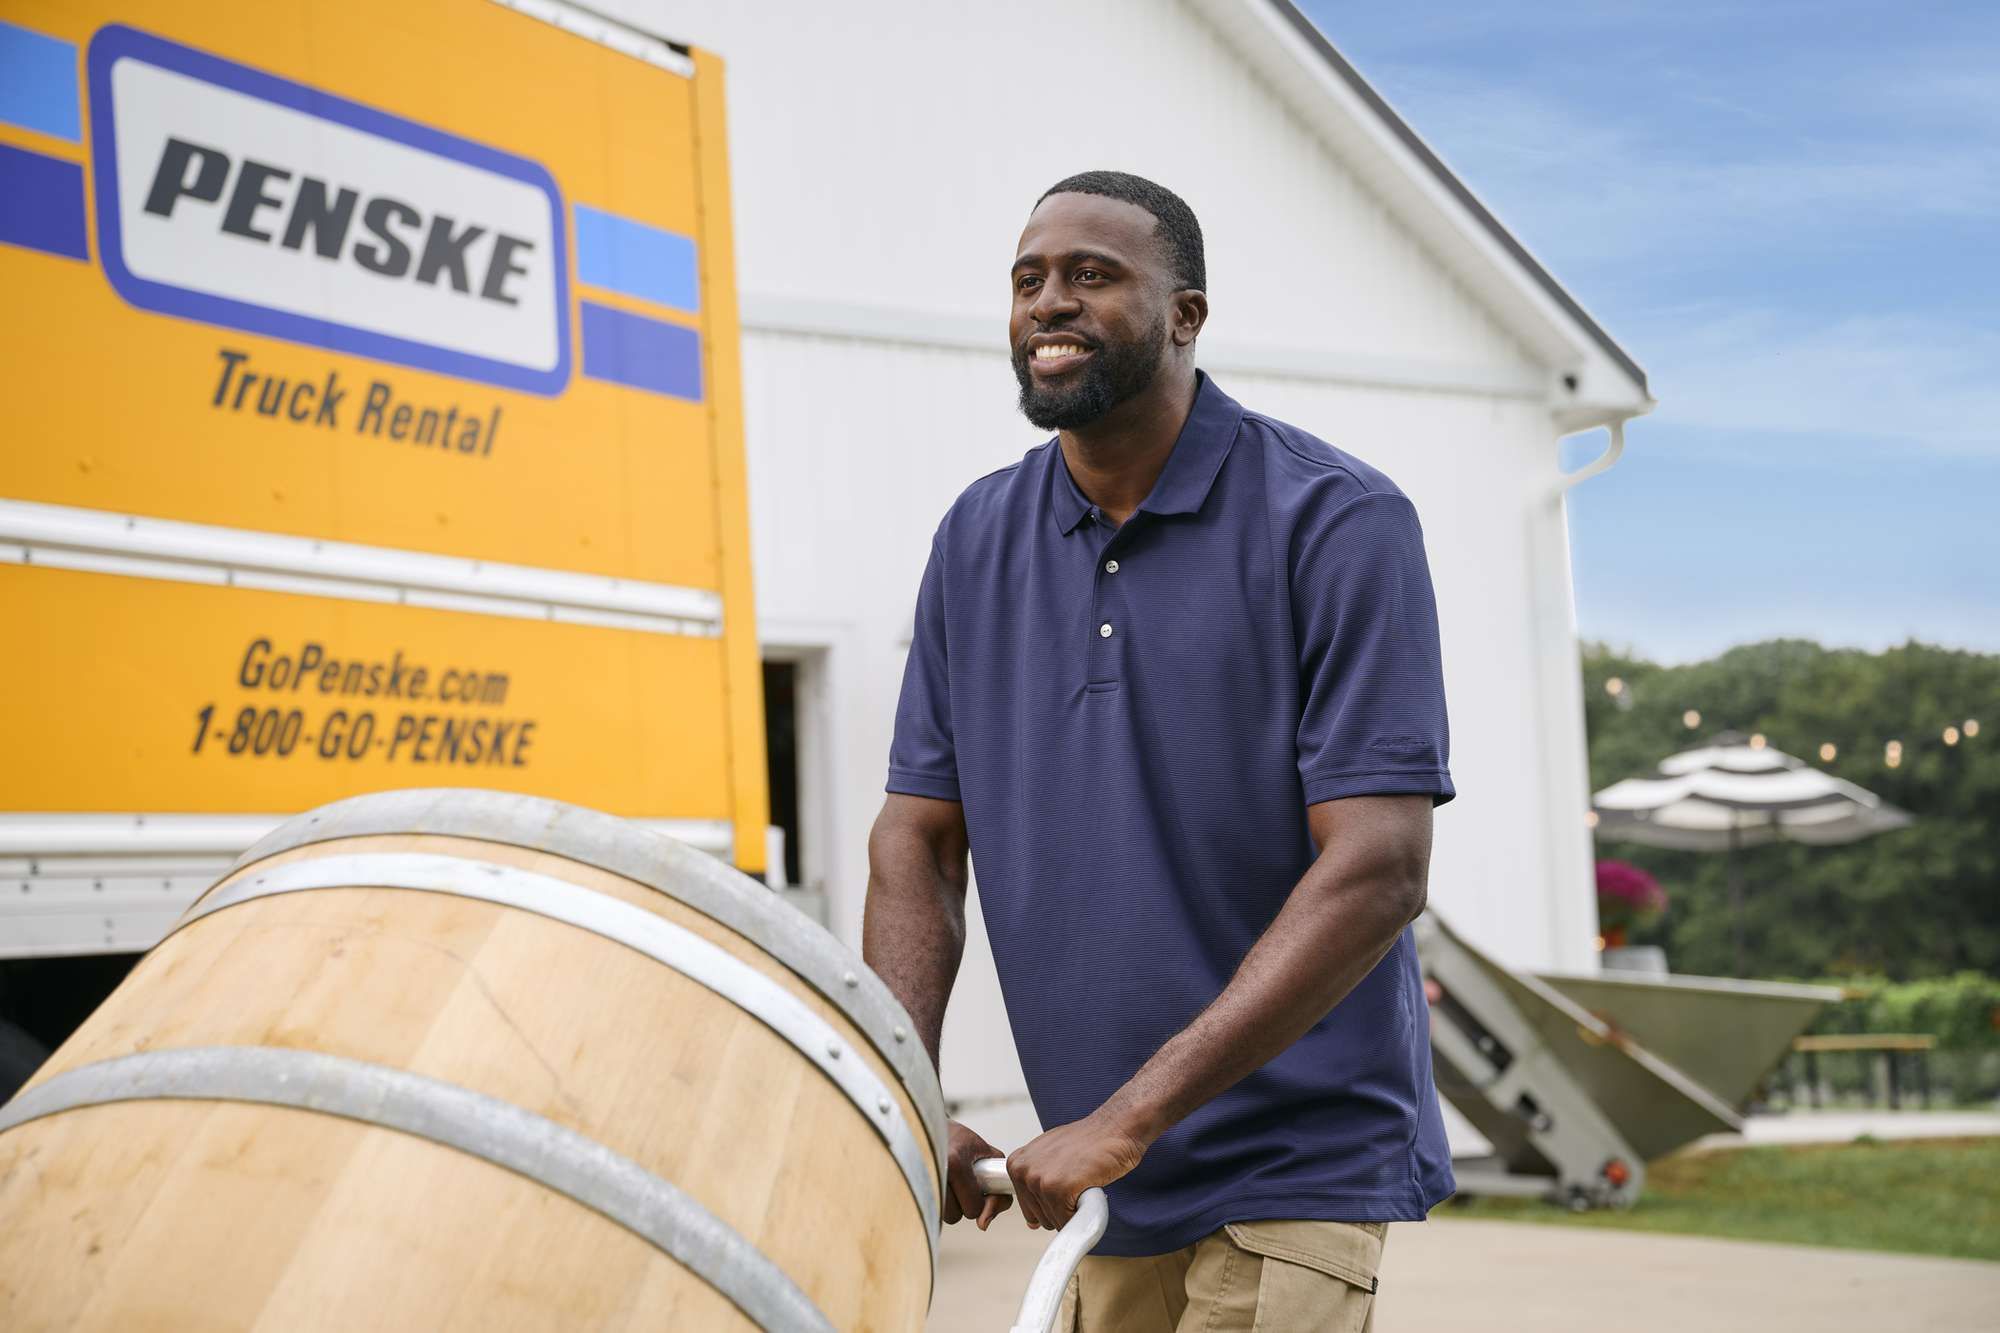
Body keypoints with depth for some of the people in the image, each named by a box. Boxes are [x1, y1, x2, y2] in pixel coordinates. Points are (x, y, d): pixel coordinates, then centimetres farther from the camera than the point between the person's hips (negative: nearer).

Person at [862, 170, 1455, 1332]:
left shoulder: (1337, 524, -12)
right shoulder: (978, 541, 6)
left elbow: (1381, 870, -19)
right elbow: (919, 839, 8)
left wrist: (1128, 1117, -23)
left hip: (1296, 1163, -5)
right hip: (1104, 1175, 6)